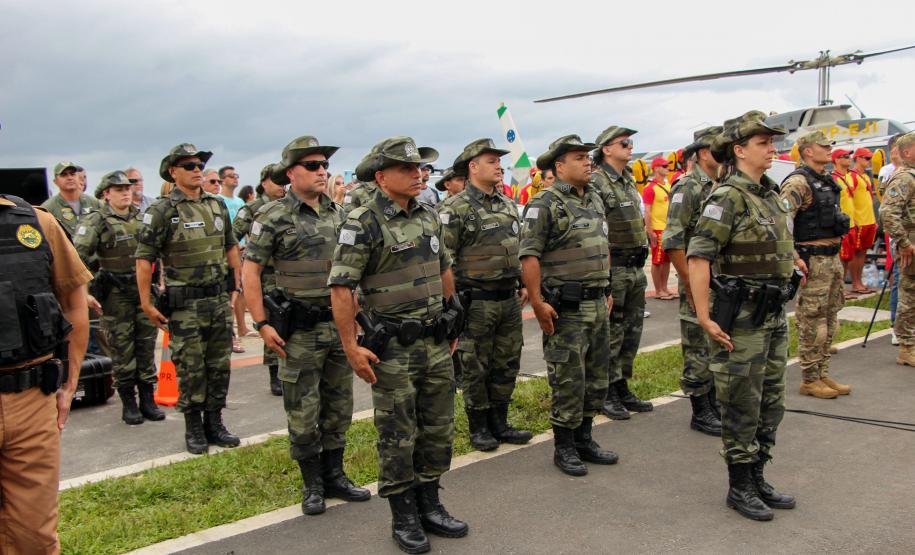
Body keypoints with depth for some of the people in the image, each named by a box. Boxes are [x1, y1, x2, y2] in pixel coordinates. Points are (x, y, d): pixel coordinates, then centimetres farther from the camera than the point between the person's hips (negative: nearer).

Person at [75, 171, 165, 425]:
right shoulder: (95, 221, -6)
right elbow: (78, 256, -14)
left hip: (145, 290, 4)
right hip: (115, 294, -4)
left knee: (146, 347, 8)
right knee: (122, 350, 2)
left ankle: (147, 400, 18)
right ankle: (128, 404, 13)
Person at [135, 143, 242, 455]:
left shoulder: (217, 205, 9)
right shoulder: (161, 211, -8)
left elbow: (231, 248, 18)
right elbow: (144, 259, -9)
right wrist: (146, 304, -11)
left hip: (219, 299, 5)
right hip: (184, 304, -5)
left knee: (219, 366, 10)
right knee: (190, 370, 3)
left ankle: (214, 423, 23)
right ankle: (193, 429, 17)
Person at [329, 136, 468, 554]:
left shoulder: (429, 216, 9)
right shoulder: (364, 224, -13)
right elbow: (340, 287, -15)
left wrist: (451, 323, 18)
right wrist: (351, 347, -17)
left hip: (437, 345, 7)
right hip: (393, 350, -7)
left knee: (438, 430, 14)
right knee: (397, 437, 5)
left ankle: (429, 505, 30)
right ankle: (404, 518, 20)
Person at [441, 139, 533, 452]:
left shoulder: (508, 205, 12)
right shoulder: (456, 209, -11)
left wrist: (523, 283, 15)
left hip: (509, 299, 7)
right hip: (476, 302, -7)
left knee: (507, 364, 13)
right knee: (476, 368, 5)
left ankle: (499, 423, 27)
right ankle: (479, 428, 19)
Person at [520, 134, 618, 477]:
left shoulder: (595, 200, 14)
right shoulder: (546, 204, -11)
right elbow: (529, 255, -16)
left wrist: (606, 291, 19)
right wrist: (537, 302, -21)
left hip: (598, 305, 8)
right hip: (566, 309, -8)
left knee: (597, 378, 15)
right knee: (568, 381, -1)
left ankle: (584, 439, 29)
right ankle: (564, 447, 14)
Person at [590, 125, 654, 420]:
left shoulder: (629, 181, 15)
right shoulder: (596, 183, -13)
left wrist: (641, 260, 20)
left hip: (635, 269, 9)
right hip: (612, 270, -9)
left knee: (632, 331, 13)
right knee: (610, 334, 0)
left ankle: (622, 388, 25)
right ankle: (606, 394, 12)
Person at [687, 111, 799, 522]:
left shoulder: (770, 193, 10)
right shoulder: (727, 197, -16)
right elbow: (698, 257, -22)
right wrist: (704, 318, -24)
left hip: (774, 314, 9)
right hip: (741, 317, -9)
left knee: (771, 403, 16)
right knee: (742, 406, 2)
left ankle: (757, 479, 30)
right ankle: (739, 488, 17)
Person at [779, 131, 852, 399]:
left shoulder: (827, 181, 15)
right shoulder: (798, 182, -14)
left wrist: (836, 252, 22)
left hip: (832, 257, 10)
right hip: (812, 260, -10)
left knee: (829, 321, 14)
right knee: (812, 323, -2)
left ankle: (823, 375, 24)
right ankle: (809, 379, 7)